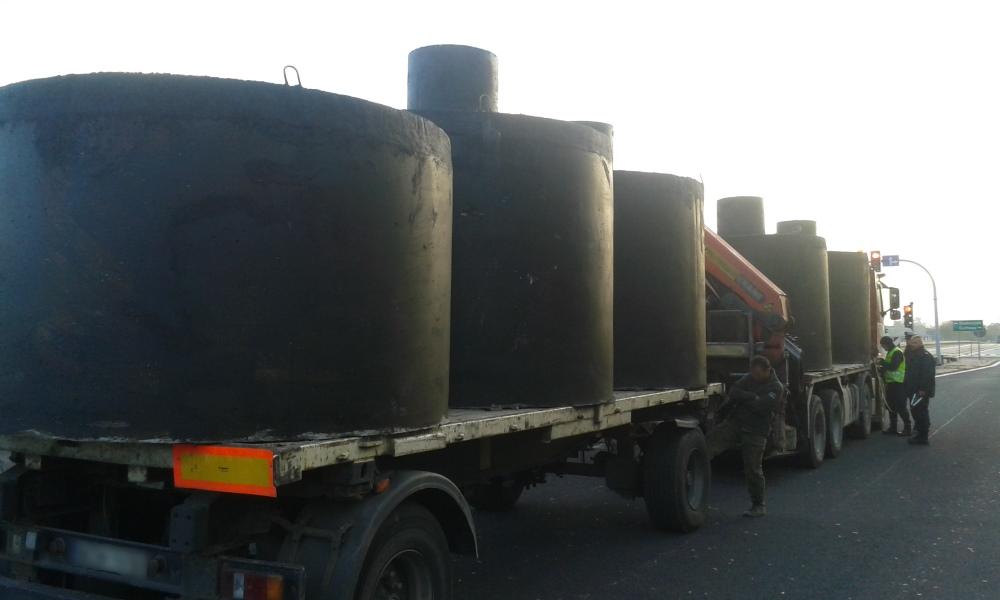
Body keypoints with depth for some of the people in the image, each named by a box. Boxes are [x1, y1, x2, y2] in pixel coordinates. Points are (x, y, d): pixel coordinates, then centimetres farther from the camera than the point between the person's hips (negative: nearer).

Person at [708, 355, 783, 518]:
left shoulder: (776, 388, -8)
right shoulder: (749, 378, 10)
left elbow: (761, 406, -21)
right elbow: (733, 392, -1)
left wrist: (742, 398, -10)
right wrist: (752, 397, -16)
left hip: (755, 432, -5)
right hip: (735, 422, 5)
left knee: (753, 469, 0)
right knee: (711, 440, -19)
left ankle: (759, 506, 16)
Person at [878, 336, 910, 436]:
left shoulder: (897, 352, -14)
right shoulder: (890, 352, 18)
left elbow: (893, 367, -24)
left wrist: (882, 362, -13)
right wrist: (882, 368, 7)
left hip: (898, 383, -10)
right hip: (891, 382, 10)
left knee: (901, 406, -7)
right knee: (891, 406, 13)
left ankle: (907, 428, -2)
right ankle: (893, 428, 20)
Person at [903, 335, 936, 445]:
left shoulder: (925, 356, -15)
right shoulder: (914, 355, 16)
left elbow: (927, 374, -23)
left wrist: (922, 389, -25)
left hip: (921, 391, -10)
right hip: (913, 390, 10)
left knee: (921, 413, -7)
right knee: (915, 411, 16)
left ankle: (923, 437, -3)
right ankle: (920, 433, 26)